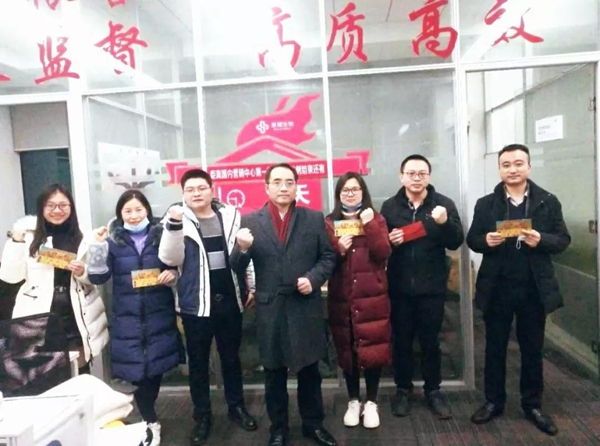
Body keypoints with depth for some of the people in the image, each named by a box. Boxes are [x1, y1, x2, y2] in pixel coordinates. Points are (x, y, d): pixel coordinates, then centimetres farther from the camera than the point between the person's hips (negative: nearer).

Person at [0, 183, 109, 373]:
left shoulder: (84, 237, 2)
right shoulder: (28, 236, 0)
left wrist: (83, 273, -14)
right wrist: (15, 242, -12)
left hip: (76, 319, 1)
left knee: (80, 375, 9)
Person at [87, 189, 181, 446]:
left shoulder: (161, 235, 2)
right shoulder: (113, 240, 1)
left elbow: (177, 268, 10)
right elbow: (98, 277, -7)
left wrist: (172, 275, -12)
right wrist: (98, 245, -18)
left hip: (159, 315, 1)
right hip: (128, 318, 0)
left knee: (155, 368, 7)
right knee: (137, 370, 2)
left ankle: (148, 417, 34)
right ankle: (150, 422, 25)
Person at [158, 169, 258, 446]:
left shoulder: (231, 216, -1)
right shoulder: (178, 220, -4)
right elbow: (170, 259, -14)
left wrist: (253, 287, 7)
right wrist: (174, 225, -27)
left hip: (229, 300, 1)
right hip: (196, 303, -1)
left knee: (231, 357, 16)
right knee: (198, 362, 11)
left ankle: (237, 407, 35)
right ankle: (202, 417, 28)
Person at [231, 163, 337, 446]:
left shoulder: (314, 218, 3)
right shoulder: (251, 221, 0)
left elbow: (328, 257, 5)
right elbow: (237, 267, -2)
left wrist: (314, 278, -13)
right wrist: (243, 249, -23)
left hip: (306, 306, 1)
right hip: (270, 308, 0)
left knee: (309, 370, 15)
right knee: (274, 374, 14)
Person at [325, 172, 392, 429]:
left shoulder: (376, 218, 4)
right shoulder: (330, 222, 5)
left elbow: (383, 254, -9)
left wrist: (370, 225, -17)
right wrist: (339, 250, -17)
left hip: (372, 297, -1)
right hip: (341, 298, 1)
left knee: (373, 349, 4)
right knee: (347, 350, 9)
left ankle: (371, 403, 22)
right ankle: (353, 401, 28)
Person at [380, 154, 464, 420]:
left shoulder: (444, 204, -2)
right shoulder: (389, 206, 3)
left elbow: (456, 242, -8)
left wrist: (444, 223, -26)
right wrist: (388, 240, -16)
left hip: (432, 286, -1)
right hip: (400, 286, 1)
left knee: (430, 340, 12)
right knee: (401, 340, 12)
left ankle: (433, 390, 29)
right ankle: (403, 389, 29)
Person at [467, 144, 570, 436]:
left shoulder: (548, 201, 1)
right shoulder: (485, 204, 2)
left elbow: (563, 239, 0)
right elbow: (471, 240, 3)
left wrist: (541, 240, -20)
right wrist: (486, 240, -18)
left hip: (534, 289, 0)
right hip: (497, 289, 0)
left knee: (532, 349, 13)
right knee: (495, 347, 12)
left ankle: (532, 405, 30)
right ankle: (493, 401, 27)